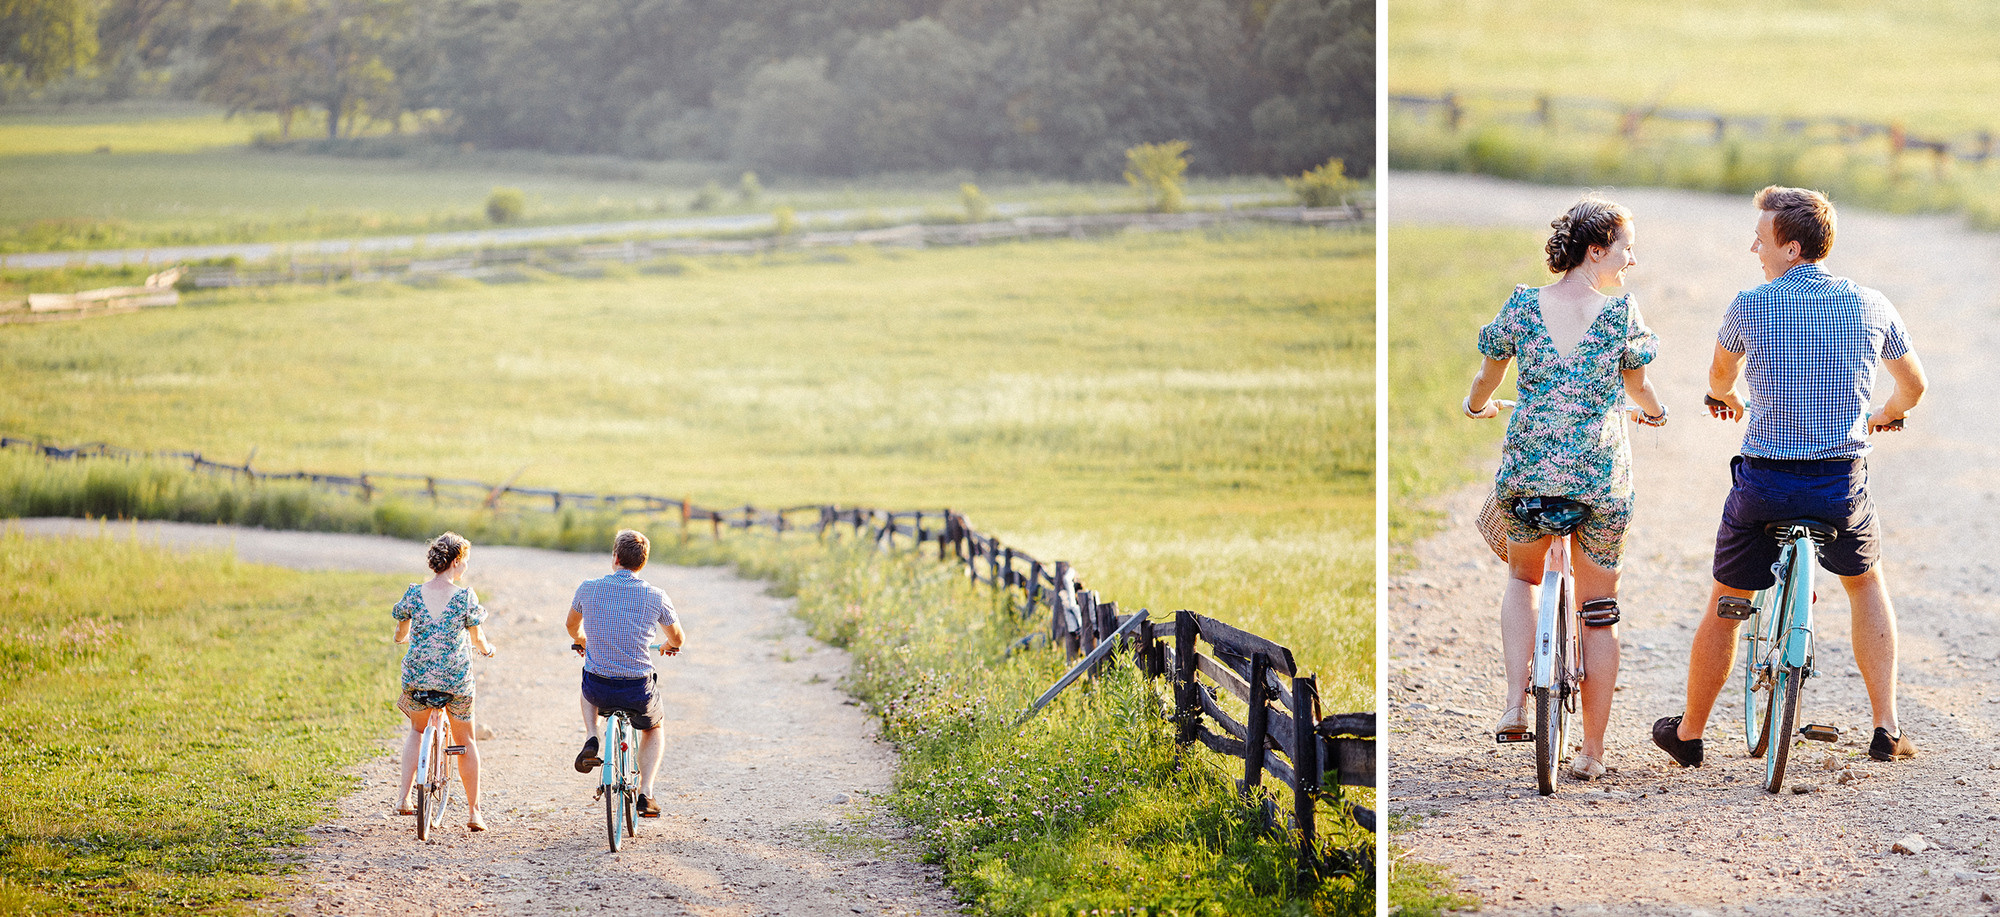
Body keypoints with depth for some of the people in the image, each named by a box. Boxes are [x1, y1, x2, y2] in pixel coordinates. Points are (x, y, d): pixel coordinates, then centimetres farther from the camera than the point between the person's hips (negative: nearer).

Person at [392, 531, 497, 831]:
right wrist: (486, 648, 24)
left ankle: (404, 797, 14)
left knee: (417, 729, 28)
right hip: (456, 678, -2)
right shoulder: (465, 596, -11)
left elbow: (400, 634, 8)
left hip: (417, 677, 2)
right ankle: (473, 812, 19)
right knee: (465, 741, 17)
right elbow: (476, 636, 0)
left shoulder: (414, 593, -5)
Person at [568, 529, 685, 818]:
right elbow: (677, 639, 12)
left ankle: (591, 739, 15)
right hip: (638, 691, -1)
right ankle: (646, 794, 16)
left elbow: (572, 626, 18)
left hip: (599, 690, 1)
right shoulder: (655, 596, -5)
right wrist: (669, 646, 37)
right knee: (653, 727, 31)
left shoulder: (589, 589, -3)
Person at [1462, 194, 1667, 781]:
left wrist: (1476, 407, 35)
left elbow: (1488, 375, 13)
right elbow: (1637, 387, 9)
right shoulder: (1619, 311, -5)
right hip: (1601, 476, -2)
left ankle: (1515, 702, 7)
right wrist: (1654, 412, 32)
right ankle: (1592, 752, 11)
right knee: (1599, 609, 11)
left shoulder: (1522, 305, 0)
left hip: (1528, 468, 2)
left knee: (1522, 577, 27)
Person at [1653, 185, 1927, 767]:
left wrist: (1726, 399, 41)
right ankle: (1887, 730, 19)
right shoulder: (1870, 305, 1)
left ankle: (1688, 735, 29)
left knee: (1724, 604, 17)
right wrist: (1888, 415, 40)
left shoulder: (1749, 307, -5)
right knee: (1866, 584, 27)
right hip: (1844, 482, 2)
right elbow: (1913, 386, 17)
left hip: (1764, 482, -2)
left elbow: (1720, 377, 16)